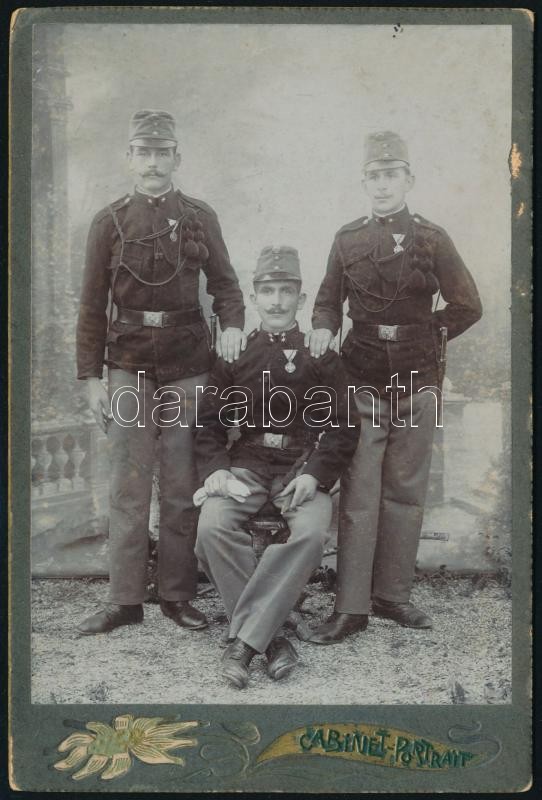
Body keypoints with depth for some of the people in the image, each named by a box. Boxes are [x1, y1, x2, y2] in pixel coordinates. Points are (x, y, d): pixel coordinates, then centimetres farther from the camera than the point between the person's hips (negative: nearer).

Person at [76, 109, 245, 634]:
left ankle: (177, 596, 15)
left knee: (182, 487, 5)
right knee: (128, 487, 1)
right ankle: (124, 600, 10)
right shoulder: (109, 222, 5)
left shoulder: (200, 218, 7)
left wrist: (231, 324, -13)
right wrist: (90, 377, -1)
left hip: (187, 366, 1)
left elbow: (224, 283, 9)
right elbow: (93, 305, 4)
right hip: (129, 367, 0)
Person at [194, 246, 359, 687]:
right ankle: (270, 637, -18)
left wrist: (315, 474, -13)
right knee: (213, 527, -28)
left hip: (304, 466, -1)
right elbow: (210, 420, 10)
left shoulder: (323, 356, 9)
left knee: (311, 532, -32)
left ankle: (245, 637, -24)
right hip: (247, 463, 2)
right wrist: (214, 468, -9)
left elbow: (344, 426, 3)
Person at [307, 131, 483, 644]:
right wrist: (323, 329, -8)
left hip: (417, 380, 1)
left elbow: (467, 307, 8)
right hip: (363, 380, 0)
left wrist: (426, 336, 3)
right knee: (358, 493, -3)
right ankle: (351, 607, 2)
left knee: (406, 490, 7)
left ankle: (393, 595, 18)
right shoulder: (348, 239, 6)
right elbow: (328, 300, 12)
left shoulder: (432, 239, 3)